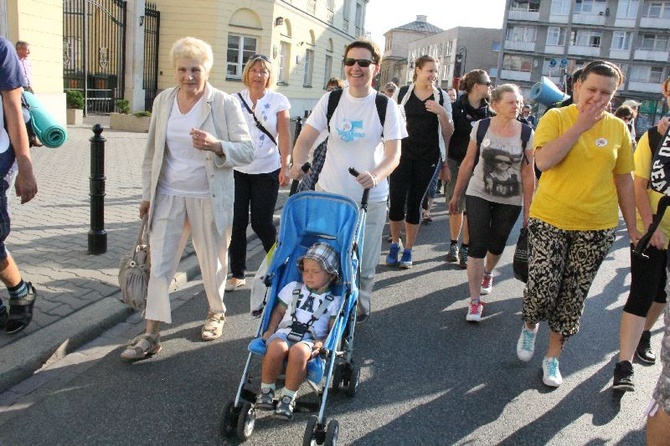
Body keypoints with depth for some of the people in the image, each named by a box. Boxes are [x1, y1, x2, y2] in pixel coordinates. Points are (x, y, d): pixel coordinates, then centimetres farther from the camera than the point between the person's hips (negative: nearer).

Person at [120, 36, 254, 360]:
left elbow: (246, 151, -11)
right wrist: (147, 194, 13)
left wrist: (216, 145, -30)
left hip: (209, 198, -3)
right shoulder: (163, 101, 6)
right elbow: (152, 152, 13)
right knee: (159, 264, 2)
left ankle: (216, 312, 37)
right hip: (168, 196, 3)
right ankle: (151, 335, 11)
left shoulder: (225, 104, -7)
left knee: (212, 261, 12)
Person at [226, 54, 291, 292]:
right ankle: (237, 274, 16)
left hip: (267, 171, -2)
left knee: (261, 222, -1)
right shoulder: (235, 100, 5)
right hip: (237, 170, 3)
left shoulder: (278, 101, -1)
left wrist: (285, 167, -10)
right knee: (237, 222, 3)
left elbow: (284, 136, -3)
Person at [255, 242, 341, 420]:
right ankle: (266, 390, -11)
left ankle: (288, 397, -18)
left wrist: (322, 342, -13)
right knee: (277, 348, -35)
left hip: (310, 340, -2)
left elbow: (334, 330, 6)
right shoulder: (293, 288, 20)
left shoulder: (334, 301, 11)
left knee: (298, 352, -38)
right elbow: (279, 311, 21)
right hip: (284, 333, 2)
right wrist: (271, 329, 4)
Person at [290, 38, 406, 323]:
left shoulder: (386, 106, -5)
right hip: (328, 192, 2)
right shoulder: (331, 100, 2)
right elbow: (306, 139, 2)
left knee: (362, 264, 8)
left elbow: (394, 155, -10)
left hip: (369, 198, -2)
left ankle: (358, 309, 31)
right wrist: (298, 163, -20)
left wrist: (376, 176, -30)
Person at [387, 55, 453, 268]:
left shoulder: (441, 97, 3)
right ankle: (394, 245, 17)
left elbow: (448, 133, 4)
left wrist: (442, 113, -14)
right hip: (403, 153, 0)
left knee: (415, 202, 6)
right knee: (396, 200, -5)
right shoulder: (403, 93, 2)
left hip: (428, 157, 0)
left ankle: (408, 251, 17)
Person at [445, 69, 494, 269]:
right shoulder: (457, 107, -5)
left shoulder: (488, 111, 4)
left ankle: (465, 249, 11)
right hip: (457, 162, -2)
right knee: (456, 206, 6)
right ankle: (453, 245, 21)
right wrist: (445, 164, -10)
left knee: (471, 209, 2)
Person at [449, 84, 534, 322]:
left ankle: (487, 273, 49)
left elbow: (528, 173, -4)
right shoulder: (481, 127, -6)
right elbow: (468, 162, 1)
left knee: (496, 245, 15)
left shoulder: (526, 133, -7)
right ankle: (475, 301, 1)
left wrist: (528, 208, -3)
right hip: (478, 195, -1)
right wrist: (456, 195, 5)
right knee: (477, 246, -6)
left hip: (510, 201, 1)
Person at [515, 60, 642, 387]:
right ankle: (530, 326, 28)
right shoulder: (556, 118, -4)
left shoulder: (618, 128, 4)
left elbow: (623, 179, 10)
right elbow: (543, 161, -20)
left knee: (574, 297, 8)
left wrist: (632, 226, 11)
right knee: (542, 288, -7)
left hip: (597, 228, 3)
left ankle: (553, 357, 26)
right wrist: (580, 126, -18)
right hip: (550, 220, -2)